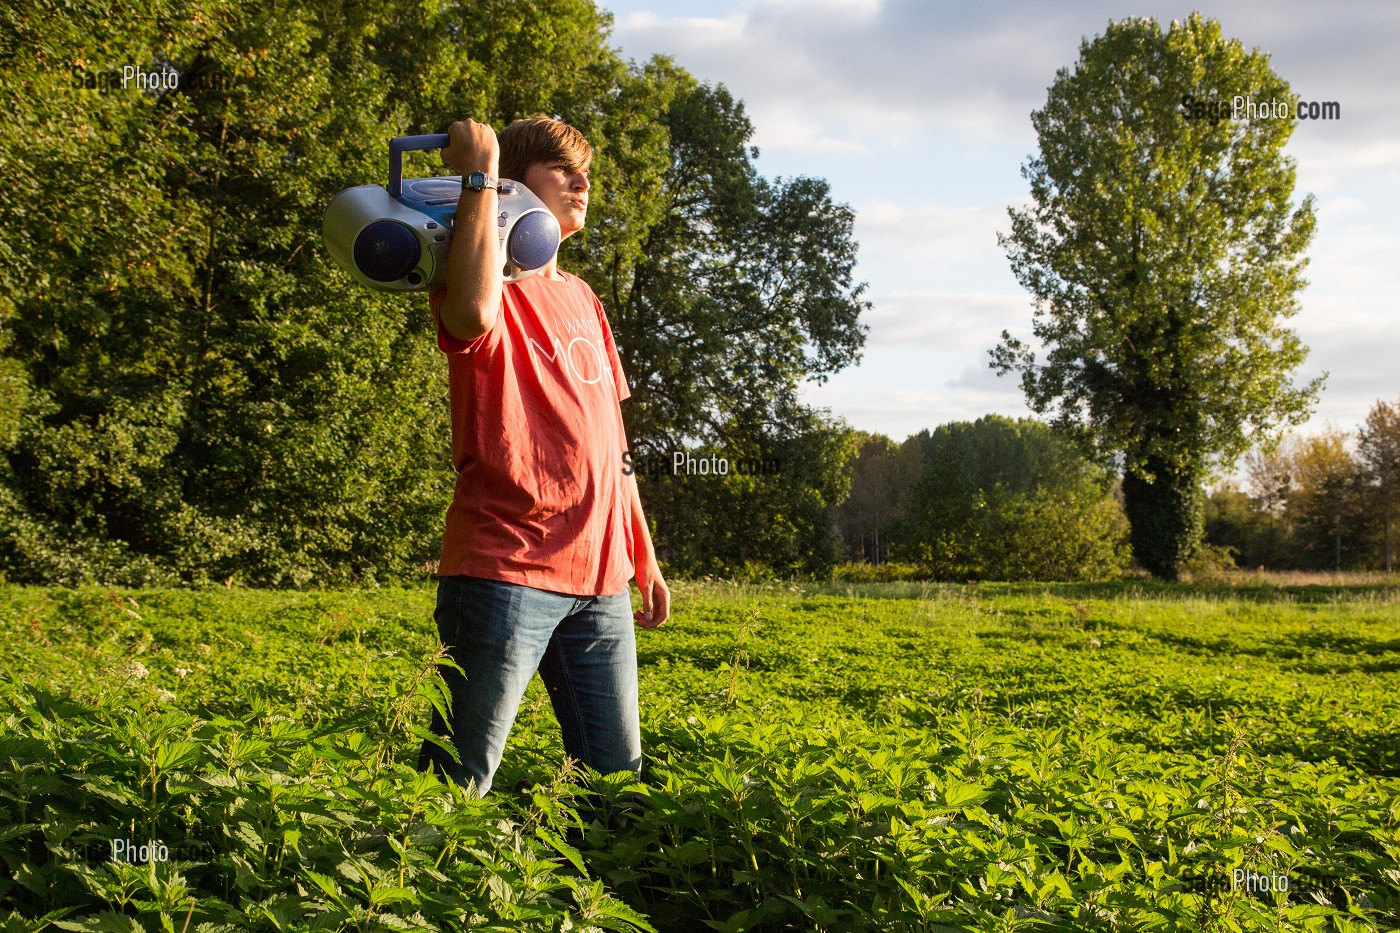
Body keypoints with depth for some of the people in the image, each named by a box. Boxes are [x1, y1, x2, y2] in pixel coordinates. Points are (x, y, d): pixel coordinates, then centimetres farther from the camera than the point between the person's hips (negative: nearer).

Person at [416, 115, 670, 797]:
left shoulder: (582, 300, 22)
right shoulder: (492, 286, -1)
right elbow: (474, 312, -29)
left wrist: (644, 560, 23)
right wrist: (479, 174, -16)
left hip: (599, 579, 7)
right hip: (504, 571, -7)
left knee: (619, 782, 9)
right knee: (459, 786, -8)